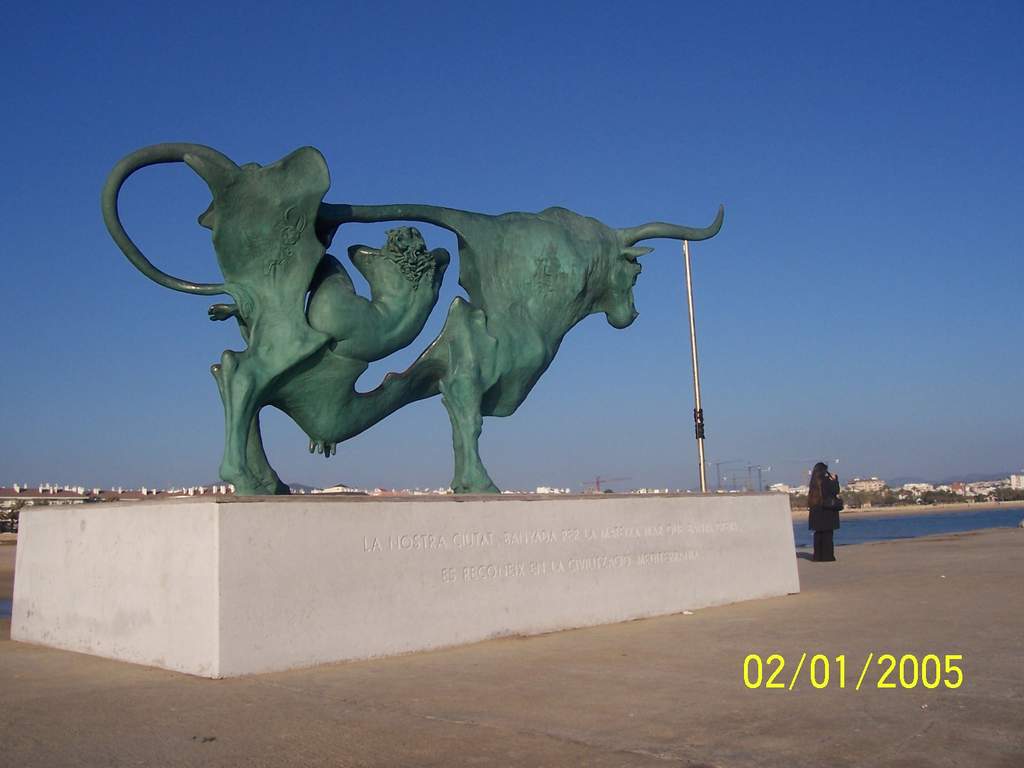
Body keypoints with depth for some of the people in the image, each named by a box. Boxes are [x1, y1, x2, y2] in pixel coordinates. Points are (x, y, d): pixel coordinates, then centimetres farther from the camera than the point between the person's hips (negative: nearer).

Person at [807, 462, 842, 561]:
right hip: (827, 510, -6)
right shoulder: (826, 480, -11)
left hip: (815, 511, 6)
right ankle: (827, 556, -1)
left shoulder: (813, 482, 6)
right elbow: (835, 491, -8)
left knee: (818, 533, 11)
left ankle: (818, 555, 12)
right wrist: (835, 480, 4)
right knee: (827, 533, -1)